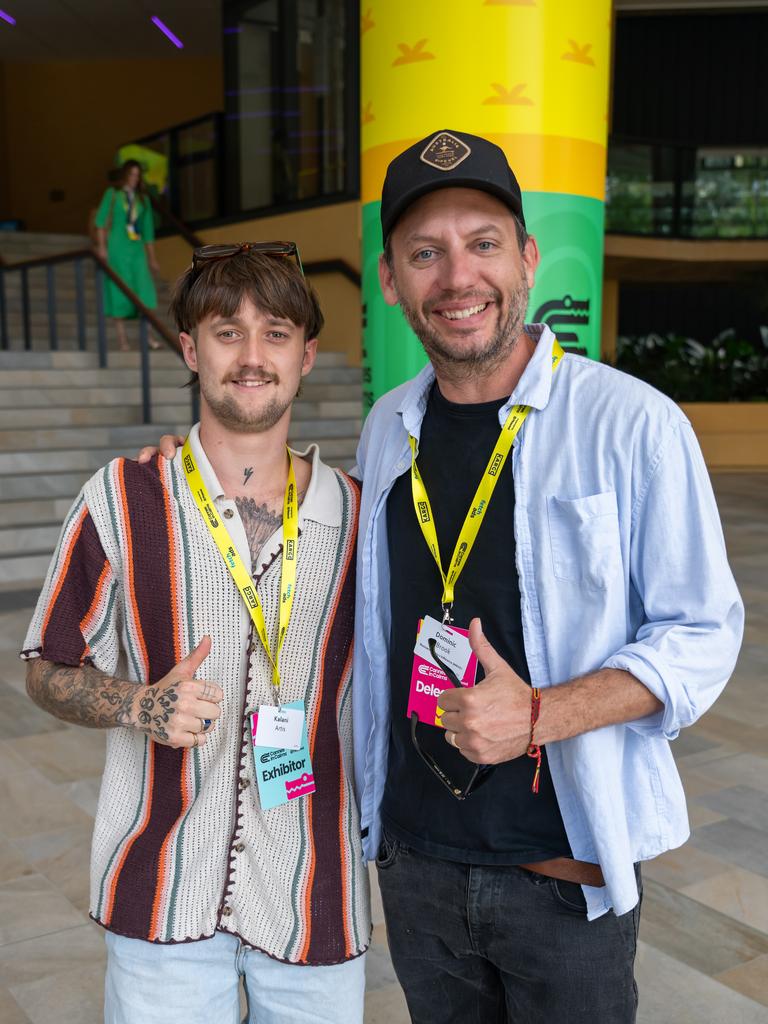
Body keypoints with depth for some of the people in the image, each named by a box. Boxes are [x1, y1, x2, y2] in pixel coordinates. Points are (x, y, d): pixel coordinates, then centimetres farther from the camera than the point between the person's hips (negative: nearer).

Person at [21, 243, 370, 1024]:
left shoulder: (356, 514, -2)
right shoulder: (120, 501, -7)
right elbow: (47, 669, 1)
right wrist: (141, 705, -17)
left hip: (315, 896, 2)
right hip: (163, 898, -1)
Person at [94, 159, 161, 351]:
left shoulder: (143, 199, 15)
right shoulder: (112, 193, 6)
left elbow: (148, 229, 16)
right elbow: (101, 219, -1)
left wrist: (151, 257, 13)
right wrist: (101, 245, -12)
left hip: (137, 249, 3)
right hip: (117, 247, -3)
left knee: (145, 288, -12)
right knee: (119, 291, -4)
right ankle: (121, 338, -4)